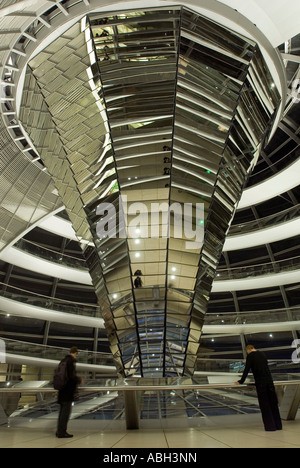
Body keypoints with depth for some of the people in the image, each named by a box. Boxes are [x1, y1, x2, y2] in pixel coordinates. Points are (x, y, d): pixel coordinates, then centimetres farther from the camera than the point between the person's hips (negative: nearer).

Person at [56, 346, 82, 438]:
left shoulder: (63, 360, 11)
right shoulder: (71, 361, -15)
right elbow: (72, 375, -21)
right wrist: (79, 380, -2)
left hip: (62, 389, 9)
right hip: (69, 389, -9)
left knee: (63, 410, 16)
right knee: (66, 410, -2)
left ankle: (59, 431, 23)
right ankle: (62, 432, 2)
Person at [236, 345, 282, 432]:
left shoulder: (250, 356, -3)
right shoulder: (262, 354, 14)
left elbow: (247, 369, -5)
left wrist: (241, 382, 3)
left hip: (260, 382, -6)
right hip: (269, 380, 6)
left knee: (264, 404, 3)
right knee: (273, 403, 12)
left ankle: (270, 426, 6)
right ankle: (278, 425, 19)